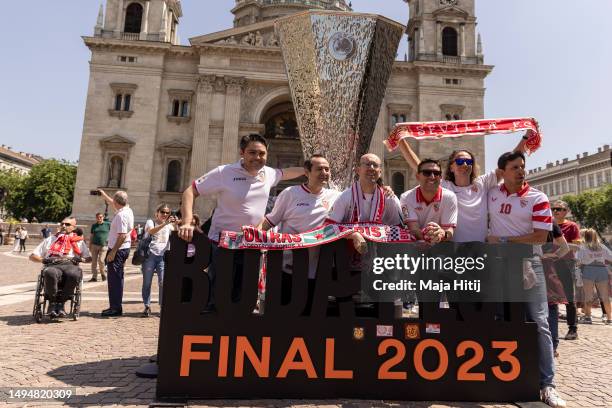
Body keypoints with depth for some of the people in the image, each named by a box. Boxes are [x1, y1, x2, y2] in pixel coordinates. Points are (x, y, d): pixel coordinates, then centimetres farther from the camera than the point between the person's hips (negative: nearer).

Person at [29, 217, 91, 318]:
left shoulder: (79, 241, 30)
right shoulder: (50, 240, 33)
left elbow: (89, 258, 24)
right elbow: (32, 256, 28)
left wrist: (80, 259, 1)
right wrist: (43, 259, 6)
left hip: (70, 265, -1)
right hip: (52, 266, 1)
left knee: (75, 274, -40)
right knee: (50, 273, -40)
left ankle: (61, 302, -22)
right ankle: (52, 303, -19)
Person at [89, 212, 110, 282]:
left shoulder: (108, 224, 3)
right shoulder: (94, 225, 12)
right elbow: (91, 236, 17)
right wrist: (90, 245, 14)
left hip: (104, 245, -4)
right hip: (94, 245, 4)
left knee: (101, 260, -11)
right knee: (94, 261, 3)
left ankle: (103, 273, 14)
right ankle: (94, 277, 9)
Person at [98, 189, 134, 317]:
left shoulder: (121, 215, -20)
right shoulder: (128, 210, 9)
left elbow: (122, 236, -25)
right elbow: (112, 204, 31)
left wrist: (113, 252, -22)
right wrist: (103, 194, 42)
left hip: (118, 249, -10)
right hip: (124, 248, 10)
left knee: (114, 278, -6)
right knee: (117, 278, 16)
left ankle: (115, 308, -2)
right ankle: (116, 306, 25)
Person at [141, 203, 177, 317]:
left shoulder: (169, 225, 15)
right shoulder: (150, 222, 5)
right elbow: (151, 231, -18)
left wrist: (175, 225, -13)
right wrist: (165, 223, -29)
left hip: (163, 256, 2)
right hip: (150, 255, -1)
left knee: (163, 282, -7)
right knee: (147, 282, 2)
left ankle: (163, 306, 1)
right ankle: (147, 306, 13)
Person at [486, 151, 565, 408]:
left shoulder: (538, 198, -6)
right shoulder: (491, 194, 3)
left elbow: (540, 236, -12)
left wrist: (503, 240, -13)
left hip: (528, 264, -2)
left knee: (539, 323, -2)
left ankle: (546, 384, 6)